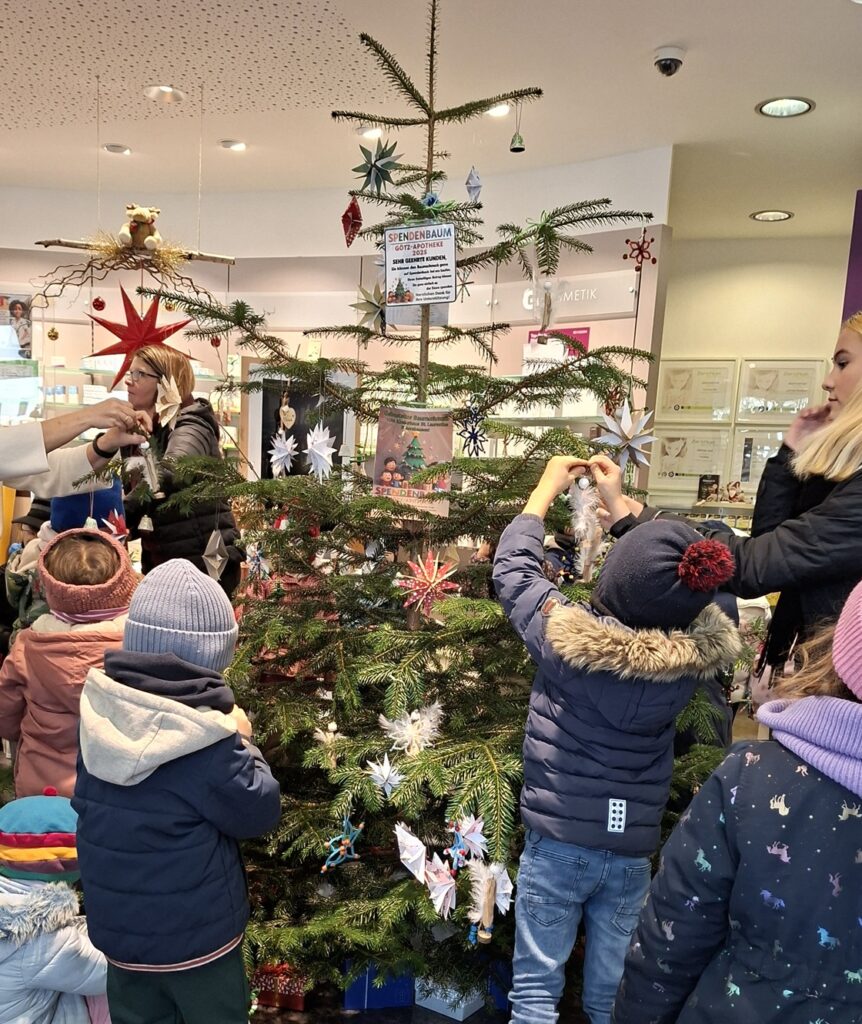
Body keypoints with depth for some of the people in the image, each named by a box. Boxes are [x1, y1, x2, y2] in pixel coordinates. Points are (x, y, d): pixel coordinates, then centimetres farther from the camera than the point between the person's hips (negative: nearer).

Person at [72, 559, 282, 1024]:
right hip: (195, 934, -5)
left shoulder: (100, 710, -10)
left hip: (115, 926, 5)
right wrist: (241, 741, -4)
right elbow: (258, 812, -16)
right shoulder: (204, 738, -28)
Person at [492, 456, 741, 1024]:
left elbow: (513, 567, -3)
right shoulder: (695, 656, -12)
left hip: (558, 843, -3)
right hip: (634, 850, 3)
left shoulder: (565, 636, -20)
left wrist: (547, 488, 10)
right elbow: (668, 582, 7)